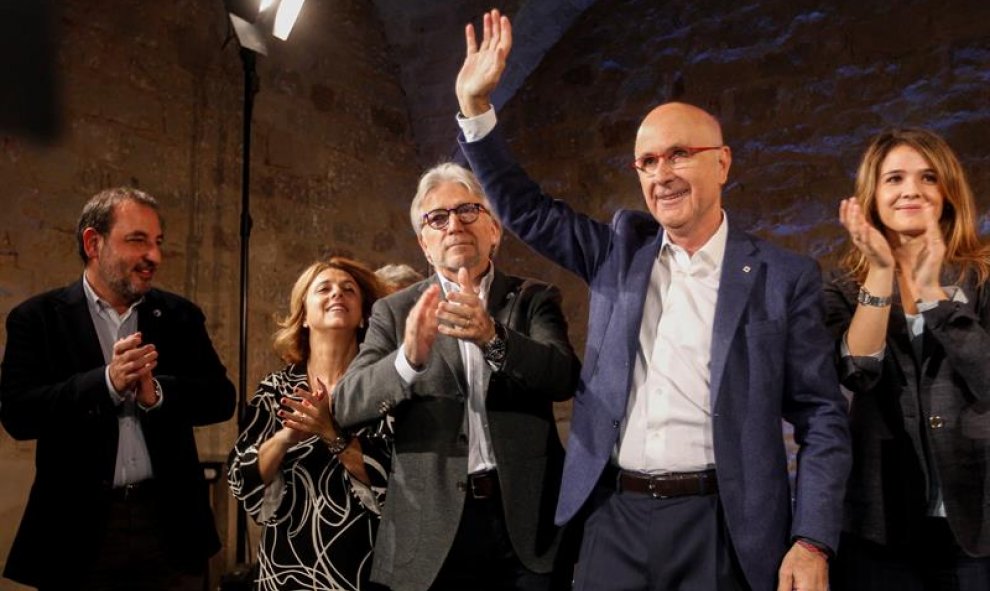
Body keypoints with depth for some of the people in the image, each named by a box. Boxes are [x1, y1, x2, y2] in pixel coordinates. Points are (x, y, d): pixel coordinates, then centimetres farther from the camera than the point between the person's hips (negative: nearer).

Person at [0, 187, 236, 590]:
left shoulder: (180, 315, 5)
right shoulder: (38, 317, -1)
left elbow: (221, 398, -1)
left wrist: (157, 392, -18)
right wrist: (107, 381, -22)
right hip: (78, 527, -2)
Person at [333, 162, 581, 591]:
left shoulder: (533, 300, 3)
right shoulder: (395, 311, 4)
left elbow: (564, 377, -12)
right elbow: (347, 405, -7)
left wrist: (491, 336, -30)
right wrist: (409, 357, -26)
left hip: (528, 522, 0)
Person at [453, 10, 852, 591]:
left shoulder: (785, 277, -2)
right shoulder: (623, 247, 7)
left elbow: (823, 417, -2)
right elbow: (528, 210, 9)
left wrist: (813, 542, -10)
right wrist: (475, 105, -1)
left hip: (721, 528, -2)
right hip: (614, 520, 3)